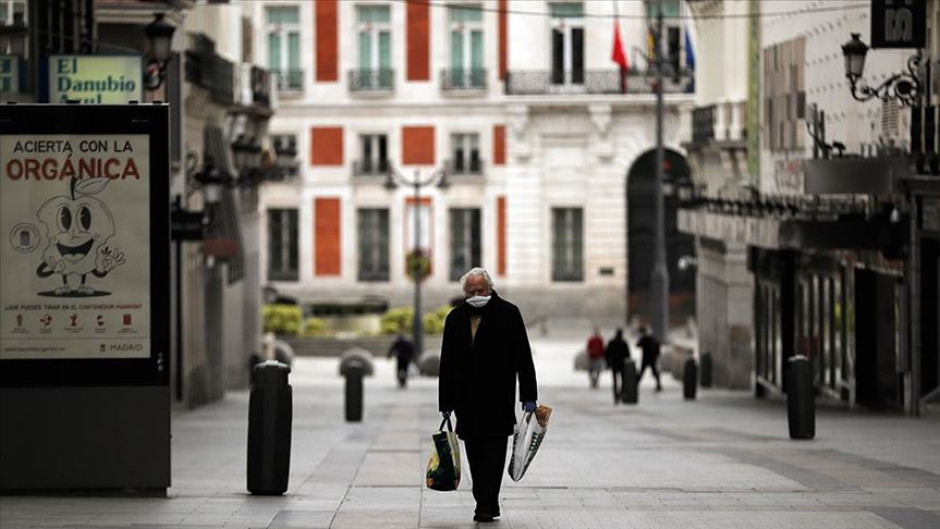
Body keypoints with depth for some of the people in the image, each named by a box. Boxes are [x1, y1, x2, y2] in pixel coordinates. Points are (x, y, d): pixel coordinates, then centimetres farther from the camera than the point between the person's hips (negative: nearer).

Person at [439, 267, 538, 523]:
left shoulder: (508, 314, -1)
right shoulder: (455, 318, 8)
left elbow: (523, 357, -1)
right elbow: (447, 364, 10)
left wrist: (528, 396, -5)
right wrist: (446, 402, 6)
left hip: (498, 399, -4)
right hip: (466, 401, 4)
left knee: (494, 451, -8)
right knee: (475, 454, 6)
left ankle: (487, 505, -10)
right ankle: (487, 504, 15)